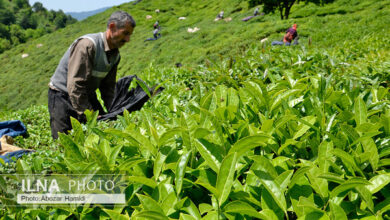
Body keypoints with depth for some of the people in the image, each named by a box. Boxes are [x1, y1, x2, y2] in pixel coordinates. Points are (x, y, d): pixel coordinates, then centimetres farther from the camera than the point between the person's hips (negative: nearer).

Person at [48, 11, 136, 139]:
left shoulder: (115, 55, 0)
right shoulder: (87, 45, -27)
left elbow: (108, 87, 8)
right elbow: (75, 86, -30)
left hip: (87, 95, 8)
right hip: (63, 96, -7)